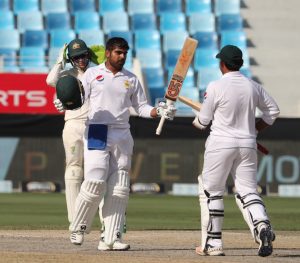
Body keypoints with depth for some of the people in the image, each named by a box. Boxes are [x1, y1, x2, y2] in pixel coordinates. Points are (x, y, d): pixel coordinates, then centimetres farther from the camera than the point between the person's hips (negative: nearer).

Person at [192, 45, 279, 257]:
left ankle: (213, 244, 9)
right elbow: (273, 110, 15)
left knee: (211, 192, 9)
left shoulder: (216, 87, -11)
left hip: (221, 144, -4)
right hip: (248, 145, 4)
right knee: (248, 192, 6)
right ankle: (262, 225, -23)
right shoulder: (253, 87, 4)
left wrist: (196, 121, 19)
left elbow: (203, 121, -3)